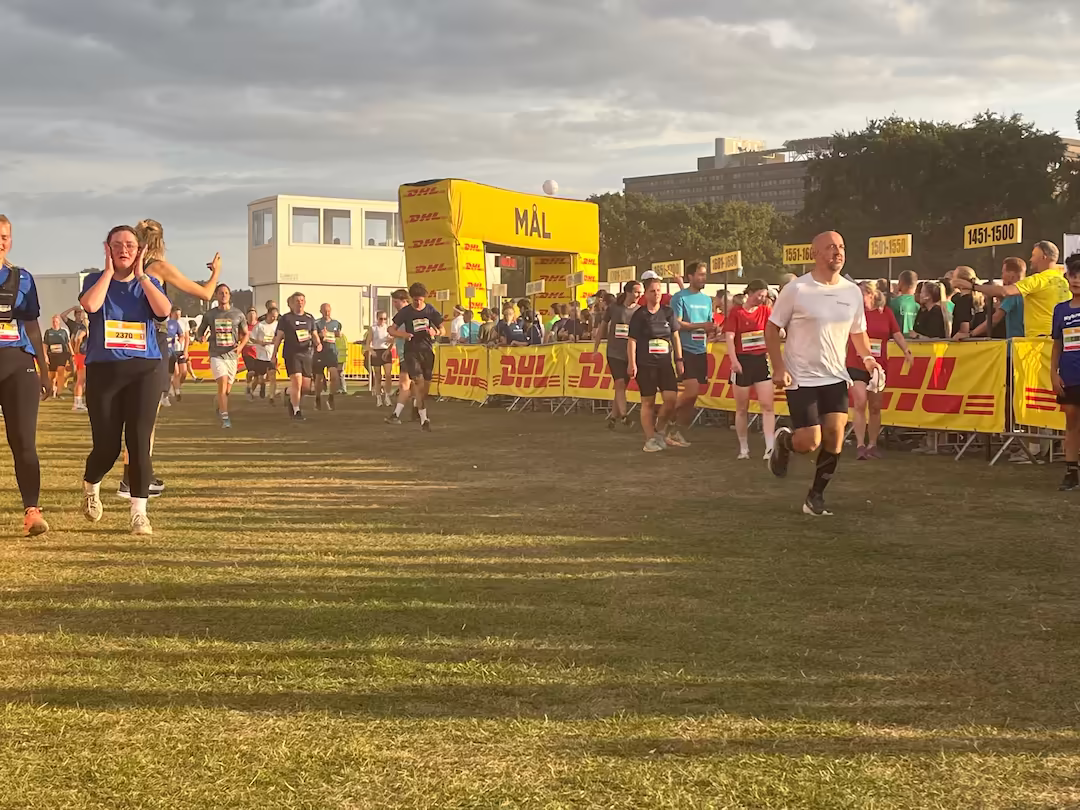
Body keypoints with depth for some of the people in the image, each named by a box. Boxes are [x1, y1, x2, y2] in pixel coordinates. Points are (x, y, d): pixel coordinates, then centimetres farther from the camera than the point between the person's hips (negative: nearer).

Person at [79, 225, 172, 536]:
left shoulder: (148, 283, 10)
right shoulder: (97, 280, 7)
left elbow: (164, 311, -11)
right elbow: (90, 304, -17)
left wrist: (140, 275, -6)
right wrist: (109, 271, -8)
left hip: (145, 370, 1)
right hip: (104, 370, -1)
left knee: (139, 442, -6)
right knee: (107, 445, 1)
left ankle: (139, 513, -2)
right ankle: (90, 487, 33)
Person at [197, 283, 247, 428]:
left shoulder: (238, 314, 3)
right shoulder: (209, 315, 3)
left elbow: (246, 334, 11)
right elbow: (200, 332, 14)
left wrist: (241, 346, -7)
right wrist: (202, 337, -10)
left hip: (232, 355, 2)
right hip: (216, 355, -2)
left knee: (227, 390, 10)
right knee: (222, 383, -20)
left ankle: (219, 407, 41)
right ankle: (225, 417, -19)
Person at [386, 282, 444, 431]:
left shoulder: (431, 310, 3)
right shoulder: (405, 312, -1)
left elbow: (442, 330, 9)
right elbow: (391, 329, 5)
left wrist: (435, 332, -15)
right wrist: (402, 334, -16)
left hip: (427, 351, 3)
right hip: (411, 350, -3)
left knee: (425, 385, 4)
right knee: (418, 382, -16)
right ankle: (424, 420, -15)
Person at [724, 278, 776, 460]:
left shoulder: (766, 310, 4)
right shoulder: (735, 312, -5)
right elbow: (729, 337, -12)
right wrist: (734, 360, -23)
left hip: (761, 361, 2)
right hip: (742, 362, -2)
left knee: (768, 405, -7)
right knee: (742, 408, 8)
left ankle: (770, 447, -9)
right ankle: (743, 448, 20)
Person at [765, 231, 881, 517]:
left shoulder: (852, 292, 4)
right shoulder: (796, 289, -9)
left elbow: (858, 332, 17)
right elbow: (772, 329, -4)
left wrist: (867, 358, -3)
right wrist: (778, 368, -14)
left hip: (835, 377, 4)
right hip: (801, 378, -4)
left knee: (835, 438, -5)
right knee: (809, 443, -9)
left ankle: (816, 497, 11)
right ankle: (783, 441, 27)